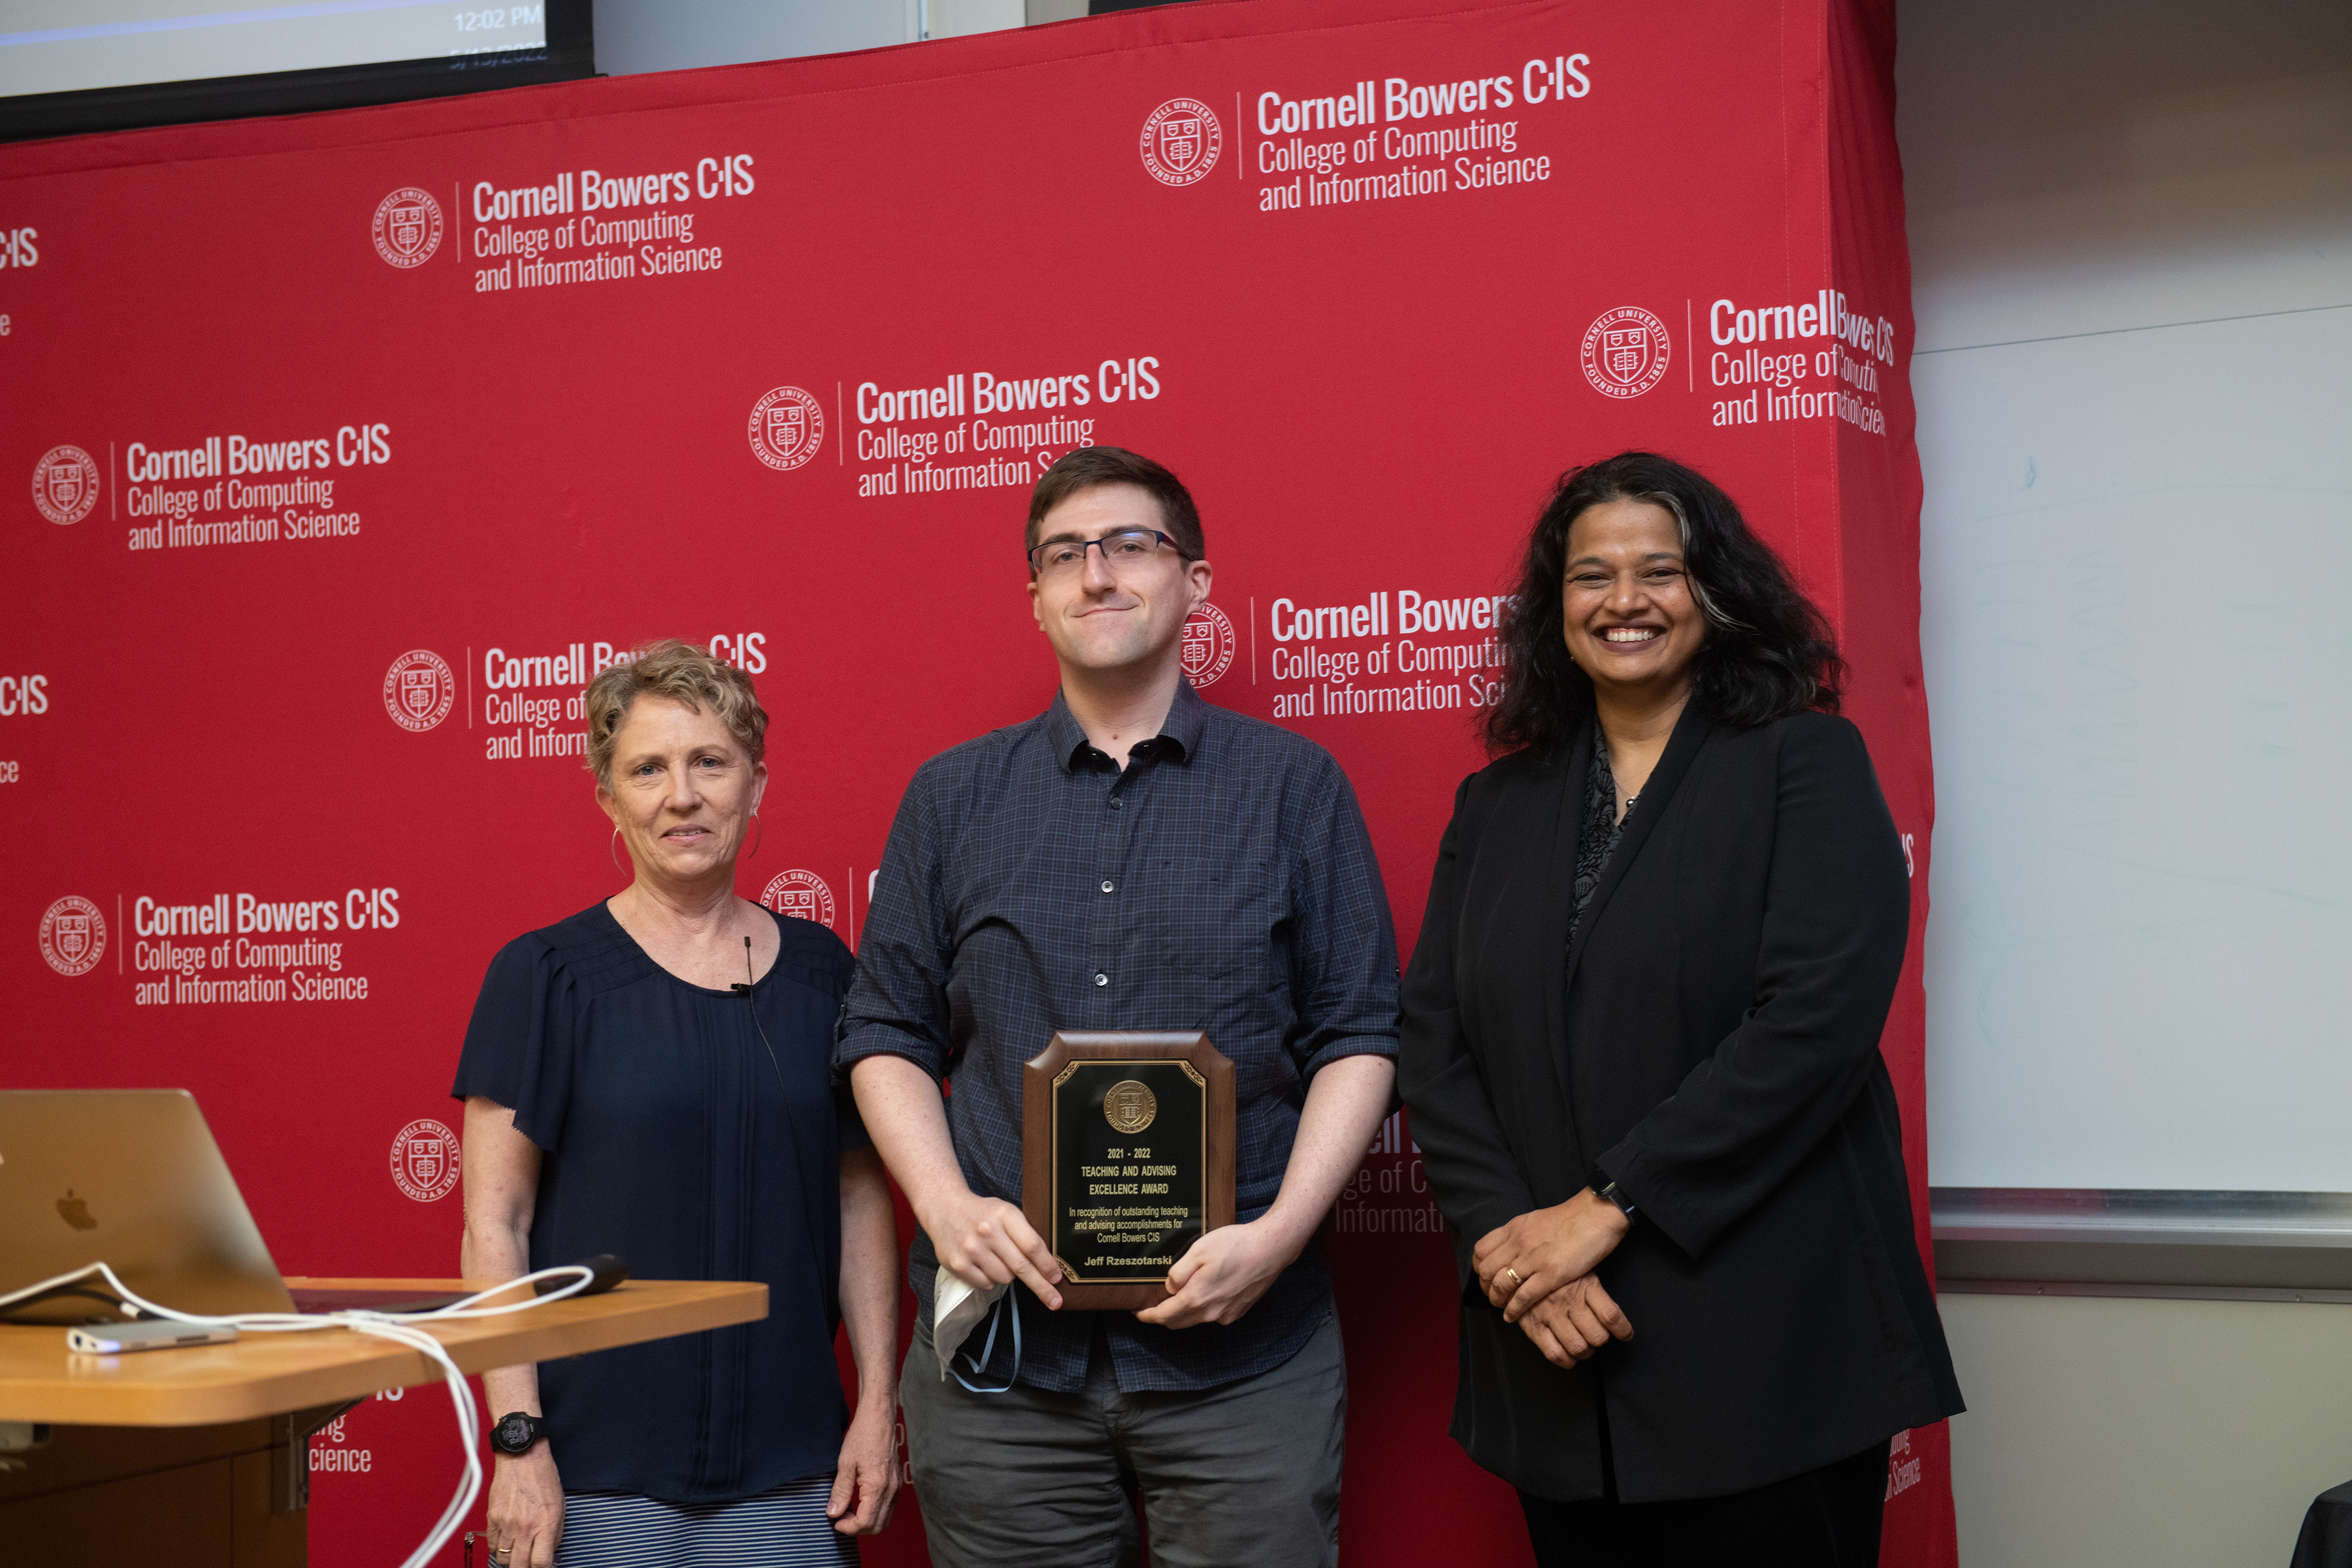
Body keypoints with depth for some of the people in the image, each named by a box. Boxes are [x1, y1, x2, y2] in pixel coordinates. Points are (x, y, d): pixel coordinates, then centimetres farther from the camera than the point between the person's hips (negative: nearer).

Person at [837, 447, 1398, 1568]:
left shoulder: (1295, 786, 4)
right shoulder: (952, 798, 10)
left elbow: (1359, 1036, 2)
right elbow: (886, 1034, 9)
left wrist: (1280, 1232, -11)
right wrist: (947, 1205, -7)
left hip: (1241, 1346, -1)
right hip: (1001, 1348, 2)